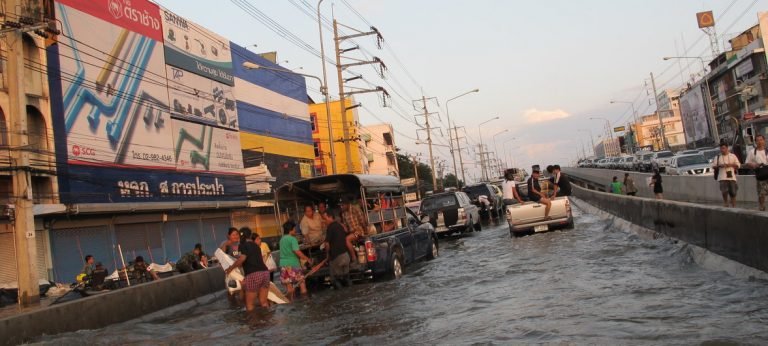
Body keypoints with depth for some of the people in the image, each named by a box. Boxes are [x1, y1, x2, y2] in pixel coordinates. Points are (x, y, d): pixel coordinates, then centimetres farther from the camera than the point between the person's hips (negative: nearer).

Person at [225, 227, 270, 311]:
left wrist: (231, 267, -2)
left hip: (253, 274, -7)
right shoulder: (255, 245, 24)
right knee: (263, 302, 13)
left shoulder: (243, 245, 2)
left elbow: (242, 258, -15)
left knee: (250, 304, 4)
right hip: (265, 272, 7)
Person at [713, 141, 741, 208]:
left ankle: (733, 206, 13)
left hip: (732, 177, 1)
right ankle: (725, 203, 8)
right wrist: (719, 166, -12)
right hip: (722, 178, -1)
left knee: (733, 193, 2)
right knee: (724, 192, -13)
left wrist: (731, 165, -8)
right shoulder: (717, 157, 8)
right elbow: (713, 166, 6)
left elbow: (738, 165, 10)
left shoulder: (733, 156, 10)